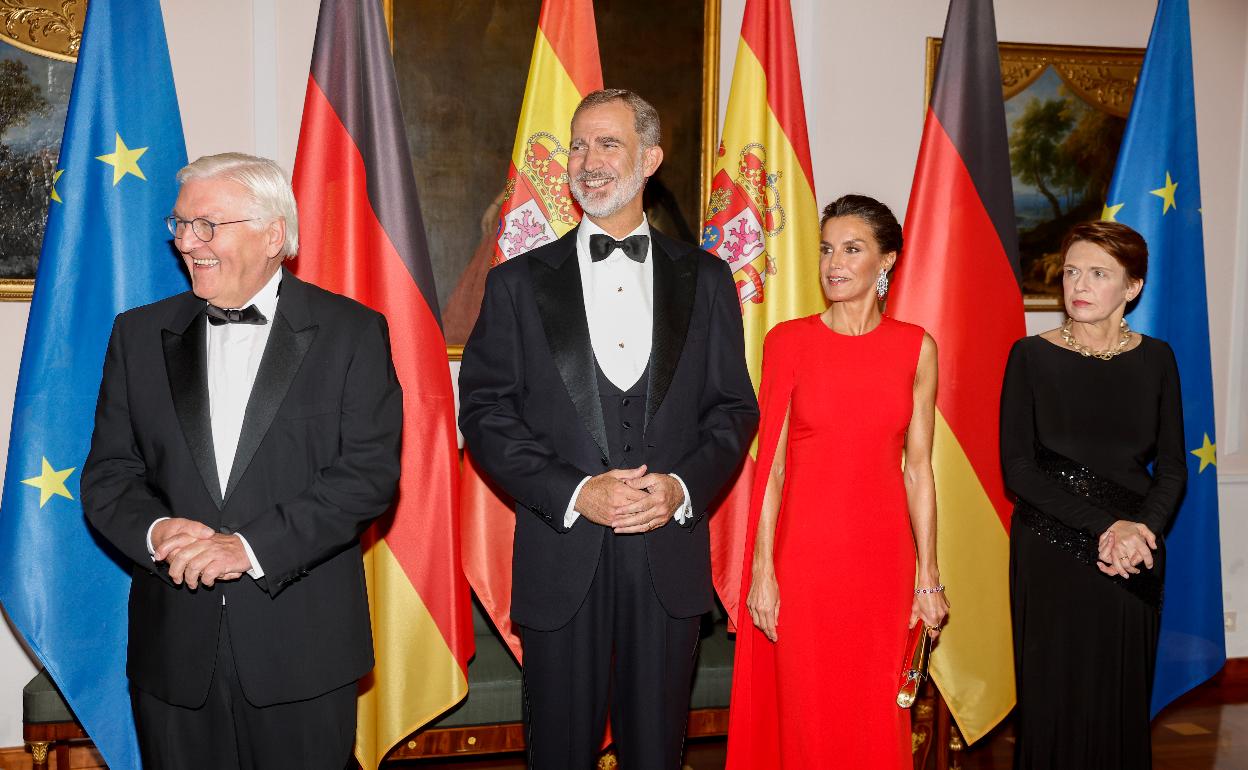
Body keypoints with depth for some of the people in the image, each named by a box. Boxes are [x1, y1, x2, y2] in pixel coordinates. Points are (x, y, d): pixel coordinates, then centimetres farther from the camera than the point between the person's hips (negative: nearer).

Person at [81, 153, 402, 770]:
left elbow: (371, 470, -11)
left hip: (303, 645, -3)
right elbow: (108, 472, 7)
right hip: (173, 646, 3)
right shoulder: (139, 333, 9)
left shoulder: (352, 332, -3)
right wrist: (156, 530, -14)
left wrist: (253, 546, -18)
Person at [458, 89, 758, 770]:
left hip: (669, 561, 1)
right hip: (561, 564, 0)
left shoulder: (705, 279, 7)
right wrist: (573, 494, -14)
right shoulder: (518, 283, 3)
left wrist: (684, 485, -12)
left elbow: (734, 407, 7)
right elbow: (484, 412, -2)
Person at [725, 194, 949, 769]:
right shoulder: (788, 340, -2)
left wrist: (929, 578, 2)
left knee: (877, 718, 11)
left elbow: (917, 468, 4)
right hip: (803, 550, -1)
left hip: (883, 554, 2)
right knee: (806, 718, 8)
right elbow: (770, 463, -2)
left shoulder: (916, 347, 3)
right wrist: (762, 569, -7)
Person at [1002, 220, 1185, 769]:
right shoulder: (1031, 356, -3)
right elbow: (1018, 467, -9)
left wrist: (1143, 528, -14)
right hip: (1049, 552, -2)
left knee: (1122, 697, 8)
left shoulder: (1155, 359, 4)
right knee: (1052, 696, 2)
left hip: (1133, 558, 2)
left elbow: (1172, 468, 5)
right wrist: (1103, 524, -17)